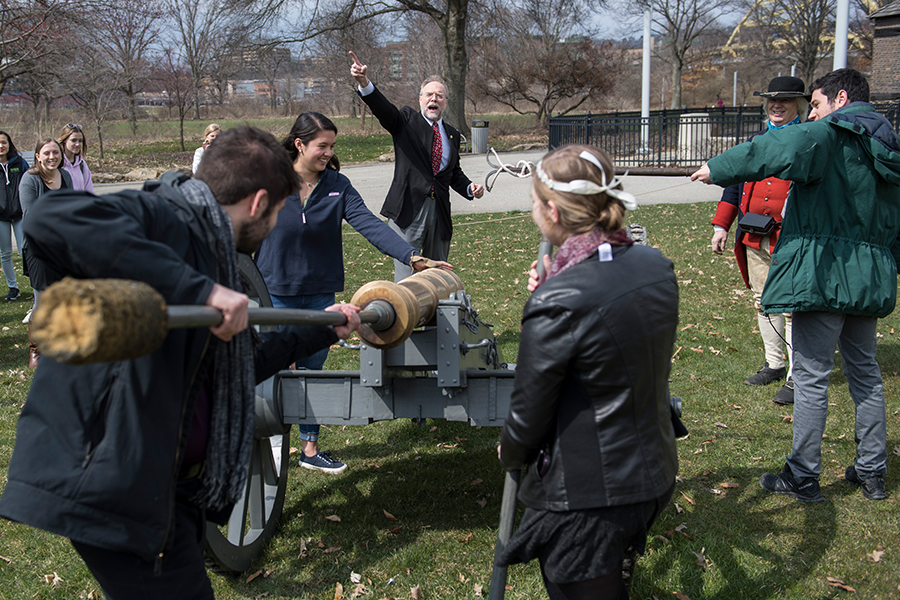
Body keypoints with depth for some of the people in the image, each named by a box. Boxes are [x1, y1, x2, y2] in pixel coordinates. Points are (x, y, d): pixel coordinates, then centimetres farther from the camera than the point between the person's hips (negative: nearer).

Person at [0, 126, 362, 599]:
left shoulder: (207, 249, 16)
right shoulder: (161, 218, -14)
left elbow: (240, 365, 29)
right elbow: (53, 220, -37)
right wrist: (199, 289, -37)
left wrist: (323, 331, 38)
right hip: (118, 488, -10)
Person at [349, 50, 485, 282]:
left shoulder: (451, 135, 16)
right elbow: (382, 108, -16)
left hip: (440, 213, 5)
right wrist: (364, 82, -34)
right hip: (408, 211, -5)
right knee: (405, 280, -6)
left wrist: (469, 188, 3)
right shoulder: (406, 120, 3)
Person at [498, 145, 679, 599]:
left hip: (587, 498, -7)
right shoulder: (658, 268, -3)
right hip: (655, 474, 7)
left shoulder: (558, 303, -25)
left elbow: (528, 412, -15)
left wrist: (509, 453, 7)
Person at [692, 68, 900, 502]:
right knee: (864, 370, 17)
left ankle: (803, 477, 5)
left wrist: (718, 168, -12)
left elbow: (777, 150, -21)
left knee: (811, 374, -2)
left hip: (825, 271, -8)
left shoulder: (830, 134, -7)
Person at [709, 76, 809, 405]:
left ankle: (796, 378, -1)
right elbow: (735, 181, 19)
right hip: (754, 238, 6)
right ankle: (774, 365, 26)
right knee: (763, 302, 12)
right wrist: (721, 225, 13)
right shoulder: (756, 140, 17)